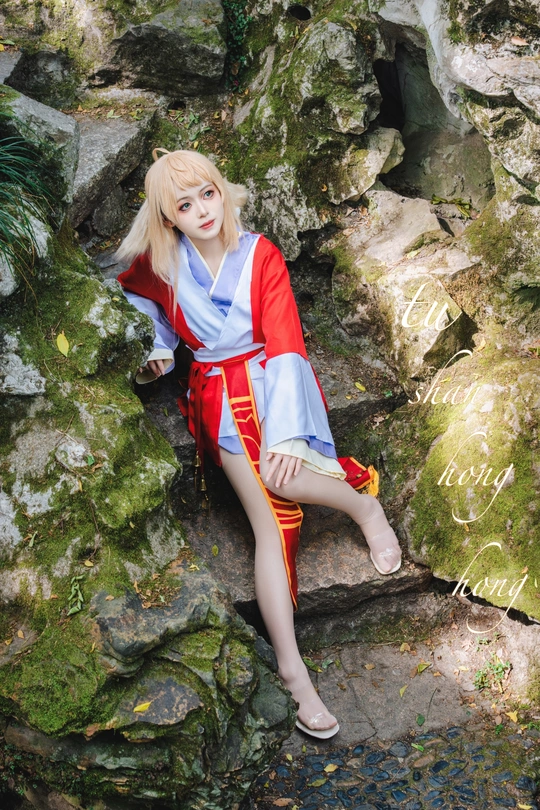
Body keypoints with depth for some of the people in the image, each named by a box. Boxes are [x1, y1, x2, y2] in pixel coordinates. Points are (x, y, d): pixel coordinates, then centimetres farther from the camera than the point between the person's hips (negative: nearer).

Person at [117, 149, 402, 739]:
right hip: (218, 395, 0)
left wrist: (286, 432, -21)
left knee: (281, 474, -34)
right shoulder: (160, 265, 0)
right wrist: (157, 347, 8)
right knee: (270, 520, -20)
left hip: (271, 379, 0)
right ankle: (291, 668, -21)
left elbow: (284, 343, -10)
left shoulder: (260, 254, -4)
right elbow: (131, 290, 25)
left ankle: (363, 505, -3)